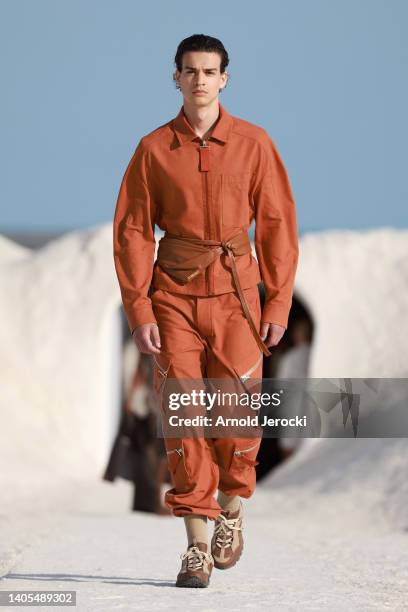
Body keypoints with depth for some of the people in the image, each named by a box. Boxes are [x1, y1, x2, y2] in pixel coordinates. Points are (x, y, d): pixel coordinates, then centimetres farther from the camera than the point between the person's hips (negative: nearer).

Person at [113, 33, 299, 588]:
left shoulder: (254, 143, 1)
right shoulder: (153, 149, 1)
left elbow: (277, 224, 2)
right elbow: (132, 231, 2)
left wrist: (279, 304, -3)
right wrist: (139, 310, -5)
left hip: (236, 296, 0)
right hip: (174, 297, 0)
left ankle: (233, 508, 25)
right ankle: (197, 547, 0)